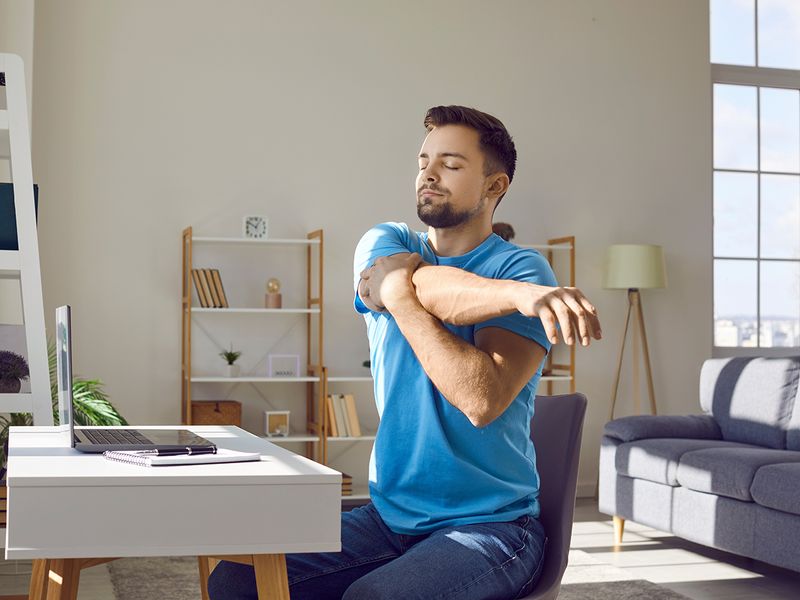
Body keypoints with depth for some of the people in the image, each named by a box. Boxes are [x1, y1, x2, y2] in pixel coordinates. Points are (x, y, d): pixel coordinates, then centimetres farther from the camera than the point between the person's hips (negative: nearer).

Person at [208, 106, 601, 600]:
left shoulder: (524, 270, -7)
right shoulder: (385, 243, 9)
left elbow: (483, 400, -22)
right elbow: (400, 283, -18)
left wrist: (401, 298, -16)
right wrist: (516, 294, -27)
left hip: (492, 525, -5)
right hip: (390, 515, 5)